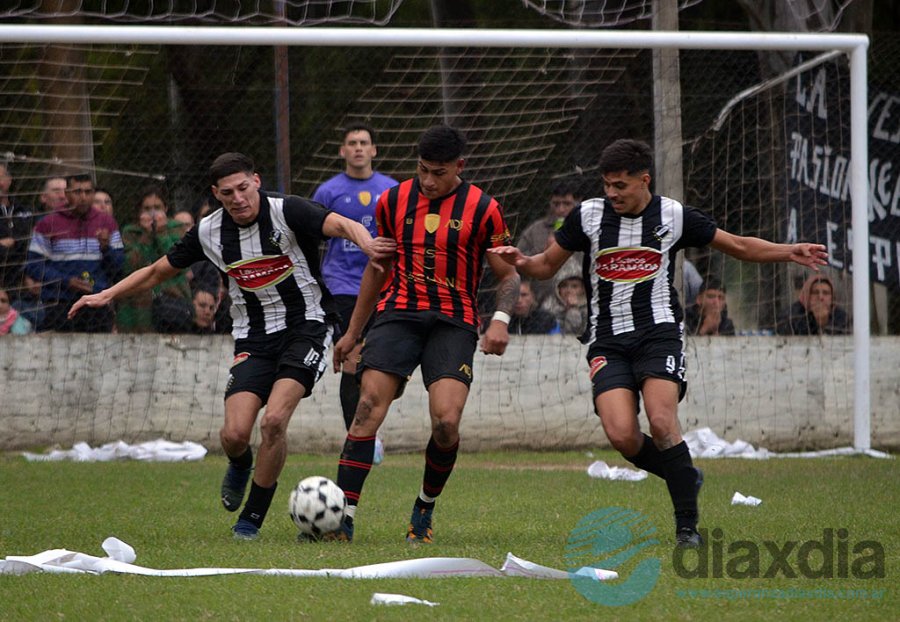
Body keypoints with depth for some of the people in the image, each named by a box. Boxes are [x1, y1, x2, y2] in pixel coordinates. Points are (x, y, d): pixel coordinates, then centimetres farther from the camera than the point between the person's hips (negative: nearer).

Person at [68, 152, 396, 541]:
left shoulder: (287, 212, -13)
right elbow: (158, 272, 13)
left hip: (305, 326, -3)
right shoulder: (208, 232, 0)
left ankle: (252, 517, -3)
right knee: (235, 434, -12)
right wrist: (107, 295, 5)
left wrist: (366, 244, -51)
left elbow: (341, 224, -29)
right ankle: (240, 465, 28)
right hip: (253, 338, 3)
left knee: (273, 421, -22)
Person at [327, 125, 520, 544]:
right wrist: (353, 331, 24)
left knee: (446, 421, -18)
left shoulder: (483, 210, 1)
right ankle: (342, 518, -19)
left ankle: (424, 510, 8)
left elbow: (508, 275, 7)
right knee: (369, 407, -18)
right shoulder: (393, 201, 10)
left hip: (453, 321, -2)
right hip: (397, 313, 2)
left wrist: (500, 320, -12)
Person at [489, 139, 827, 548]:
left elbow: (739, 246, 13)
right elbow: (547, 266, 13)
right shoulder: (588, 215, 3)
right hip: (607, 340, 2)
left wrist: (789, 252, 0)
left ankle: (687, 525, -12)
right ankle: (685, 477, 11)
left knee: (661, 423, -23)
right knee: (621, 436, -18)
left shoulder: (674, 216, 2)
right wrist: (520, 261, -9)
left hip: (659, 330, -1)